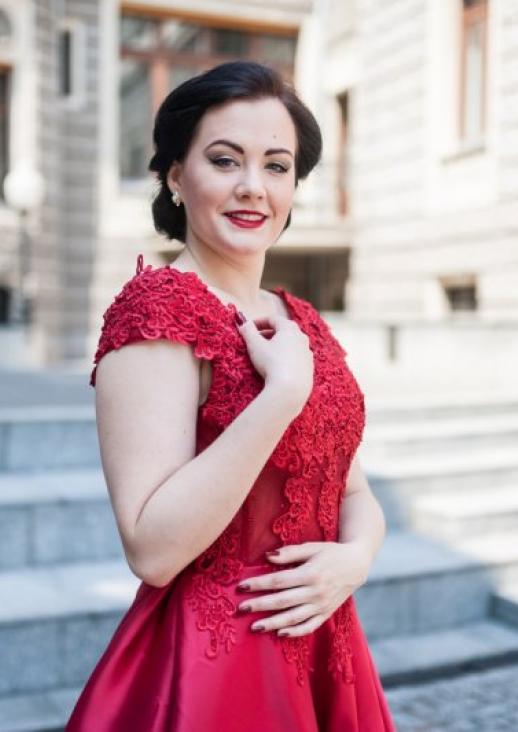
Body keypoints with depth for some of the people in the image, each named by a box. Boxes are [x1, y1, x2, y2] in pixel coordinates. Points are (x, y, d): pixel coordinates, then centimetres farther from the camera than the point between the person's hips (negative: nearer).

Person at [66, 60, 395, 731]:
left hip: (323, 651, 7)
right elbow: (152, 550, -24)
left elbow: (354, 490, 9)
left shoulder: (302, 320, 5)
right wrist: (283, 392, -27)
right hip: (206, 665, -7)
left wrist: (356, 557, -12)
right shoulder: (157, 306, -17)